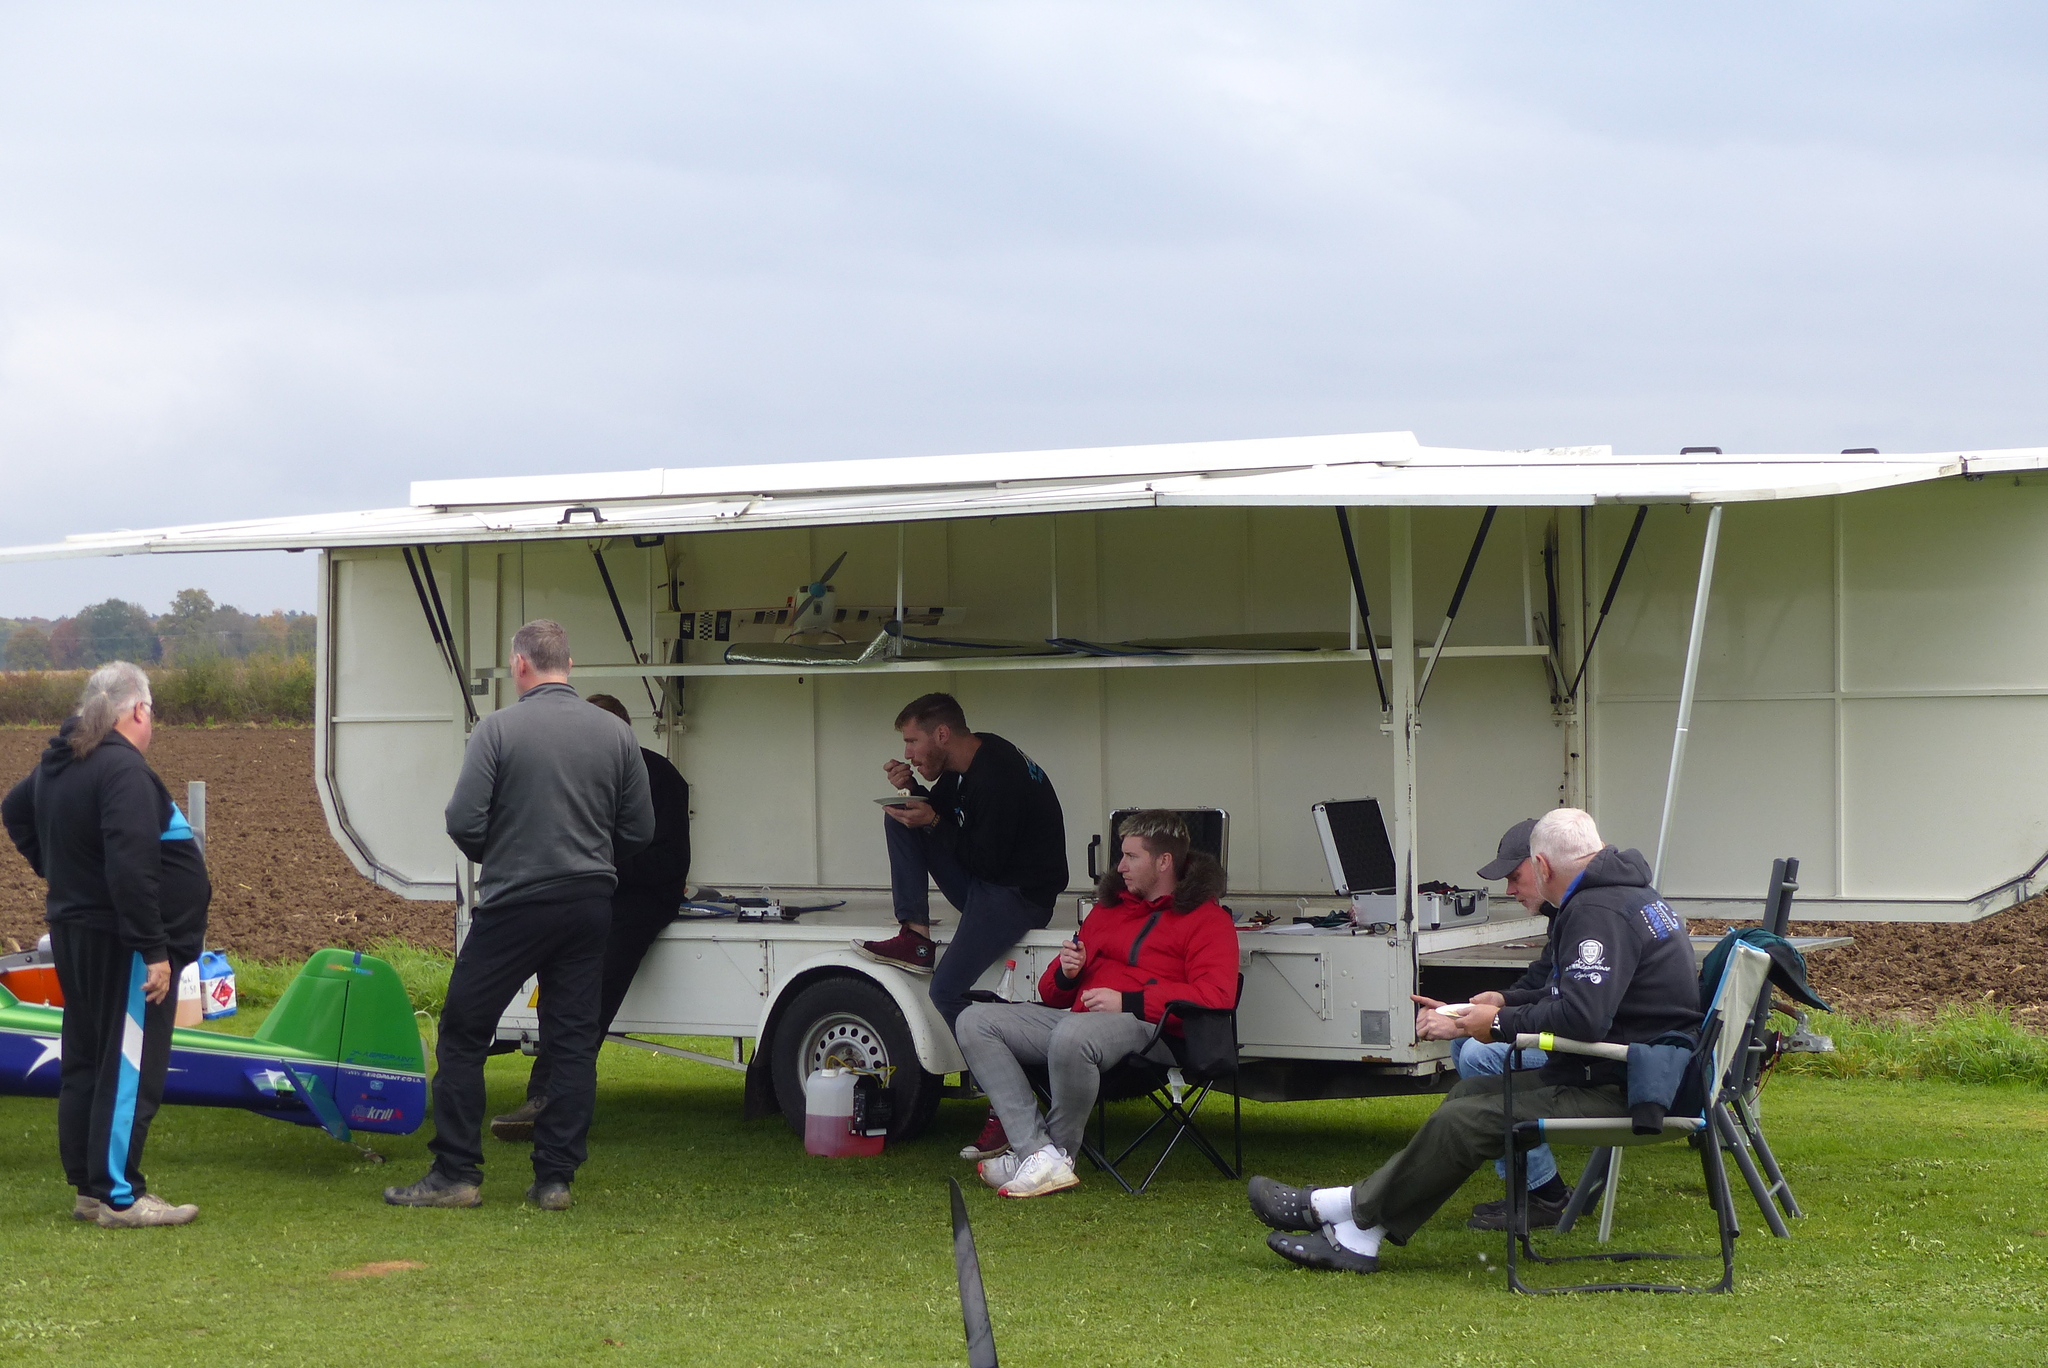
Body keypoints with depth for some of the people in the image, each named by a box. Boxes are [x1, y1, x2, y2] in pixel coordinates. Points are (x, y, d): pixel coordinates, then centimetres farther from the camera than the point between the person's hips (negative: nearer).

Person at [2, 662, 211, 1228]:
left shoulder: (57, 762, 10)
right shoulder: (123, 770, -21)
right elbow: (130, 868, -29)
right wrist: (154, 949, -26)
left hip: (73, 932, 10)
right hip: (119, 944, -10)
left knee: (84, 1063, 15)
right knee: (130, 1069, -4)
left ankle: (87, 1188, 23)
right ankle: (119, 1196, -2)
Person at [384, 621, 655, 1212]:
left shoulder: (499, 729, -9)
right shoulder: (615, 732, 3)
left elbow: (464, 820, -13)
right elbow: (639, 828, 5)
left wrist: (494, 855, 8)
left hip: (515, 904, -4)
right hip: (590, 906, 4)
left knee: (463, 1036, 5)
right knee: (573, 1040, 8)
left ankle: (455, 1174, 4)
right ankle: (555, 1179, 6)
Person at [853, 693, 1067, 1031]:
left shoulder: (998, 777, -24)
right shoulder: (966, 761, 5)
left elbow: (989, 863, -21)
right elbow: (938, 811, 17)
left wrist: (933, 822, -16)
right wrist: (911, 788, -2)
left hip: (1020, 894, -10)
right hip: (978, 881, 10)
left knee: (946, 990, -22)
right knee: (898, 818, 4)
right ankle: (916, 940, -5)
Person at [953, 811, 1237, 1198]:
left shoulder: (1207, 919, 7)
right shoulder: (1108, 909, 29)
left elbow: (1215, 995, -12)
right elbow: (1051, 993, 31)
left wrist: (1128, 1002, -16)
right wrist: (1065, 974, 5)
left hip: (1145, 1028, -8)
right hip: (1076, 1015, 8)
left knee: (1073, 1034, -41)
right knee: (975, 1022, -10)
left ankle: (1060, 1152, -19)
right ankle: (1038, 1155, -25)